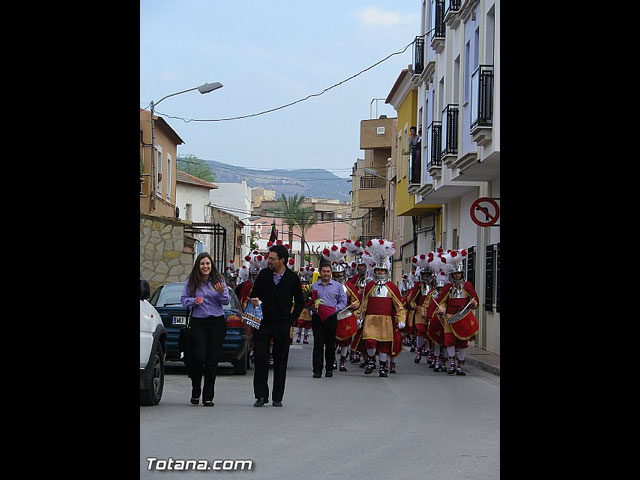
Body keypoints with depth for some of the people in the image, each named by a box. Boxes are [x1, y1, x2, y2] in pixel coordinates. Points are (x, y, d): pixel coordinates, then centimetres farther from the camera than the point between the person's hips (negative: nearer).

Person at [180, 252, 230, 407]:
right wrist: (194, 301, -15)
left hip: (217, 323, 1)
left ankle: (208, 396, 8)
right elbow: (184, 300, 4)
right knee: (200, 358, -9)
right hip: (198, 323, -1)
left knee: (212, 359, 1)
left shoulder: (219, 280, 5)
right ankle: (195, 392, 13)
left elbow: (226, 301, 3)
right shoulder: (191, 282, 3)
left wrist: (221, 293, -18)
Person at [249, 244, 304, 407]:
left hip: (282, 325, -1)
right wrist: (254, 301, -8)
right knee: (260, 359, -5)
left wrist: (291, 320, -2)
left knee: (280, 361, 4)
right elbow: (254, 294, 14)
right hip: (264, 324, 1)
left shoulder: (293, 278, -1)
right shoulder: (264, 274, 4)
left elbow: (300, 302, 6)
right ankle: (261, 395, 4)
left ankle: (277, 397, 13)